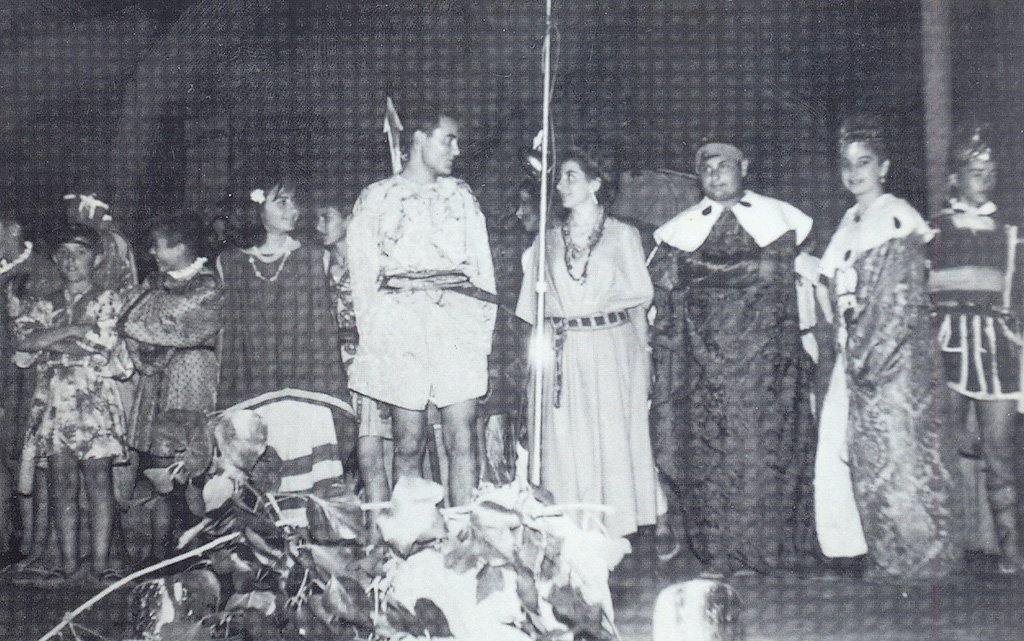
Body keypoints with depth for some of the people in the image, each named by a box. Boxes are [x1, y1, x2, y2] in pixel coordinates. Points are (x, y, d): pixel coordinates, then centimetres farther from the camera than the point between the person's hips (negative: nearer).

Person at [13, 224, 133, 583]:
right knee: (62, 480, 0)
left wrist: (49, 344, -1)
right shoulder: (45, 305, 20)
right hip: (53, 400, 4)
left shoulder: (108, 300, 8)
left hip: (95, 398, -3)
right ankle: (69, 565, 2)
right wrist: (74, 330, -6)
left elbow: (102, 348, -6)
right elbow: (23, 340, 1)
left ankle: (100, 565, -8)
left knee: (98, 478, -7)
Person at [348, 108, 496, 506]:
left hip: (459, 328, 2)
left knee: (461, 440, -3)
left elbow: (482, 266, 14)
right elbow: (364, 276, 7)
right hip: (402, 328, -2)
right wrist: (375, 338, -2)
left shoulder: (461, 196, 18)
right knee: (409, 444, 0)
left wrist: (482, 331, 3)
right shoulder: (377, 198, 10)